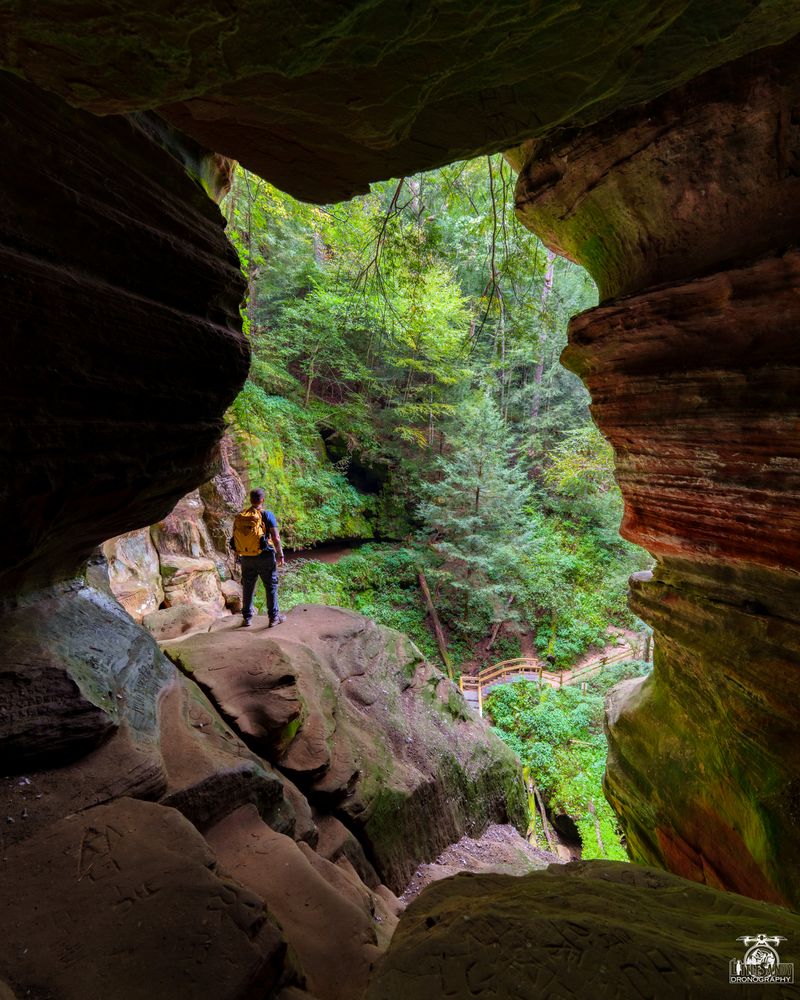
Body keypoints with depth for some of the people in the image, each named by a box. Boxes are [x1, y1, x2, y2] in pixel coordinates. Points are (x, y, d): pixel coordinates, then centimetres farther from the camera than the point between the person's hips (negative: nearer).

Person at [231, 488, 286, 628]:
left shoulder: (239, 517, 3)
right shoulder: (267, 515, -10)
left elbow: (235, 539, 9)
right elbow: (275, 538, -13)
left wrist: (238, 555, 20)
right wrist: (281, 555, -5)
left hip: (247, 558, 4)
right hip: (265, 557, -4)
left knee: (247, 588, 14)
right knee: (271, 587, 8)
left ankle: (246, 618, 22)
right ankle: (274, 617, 14)